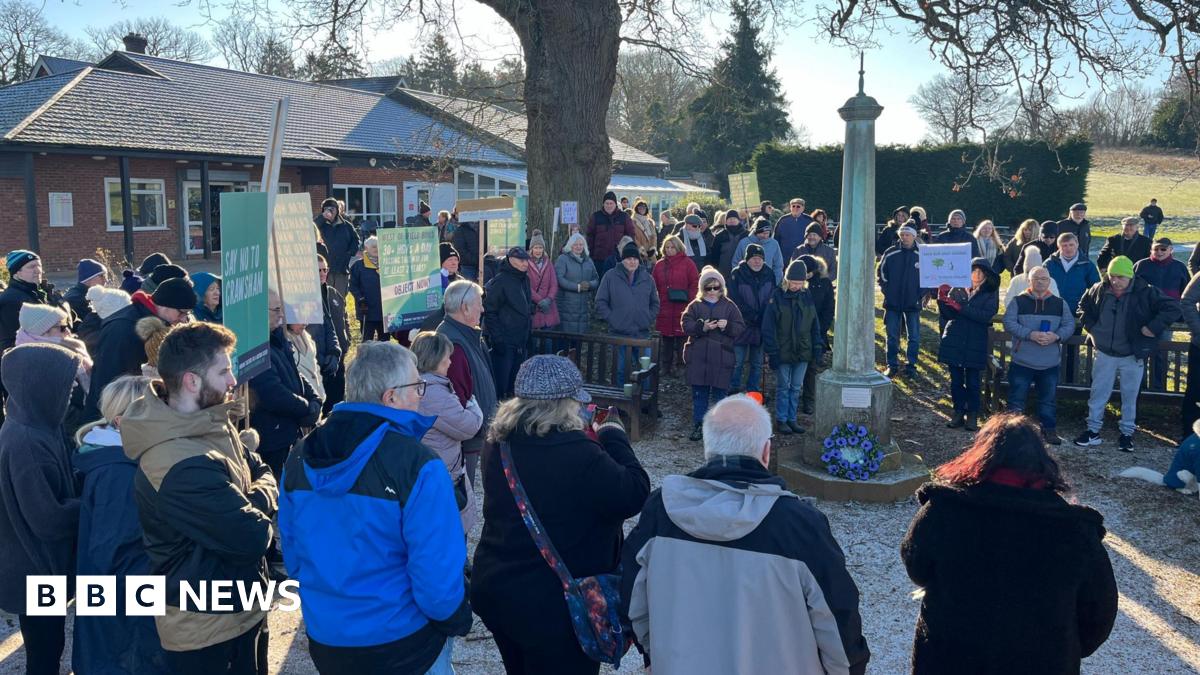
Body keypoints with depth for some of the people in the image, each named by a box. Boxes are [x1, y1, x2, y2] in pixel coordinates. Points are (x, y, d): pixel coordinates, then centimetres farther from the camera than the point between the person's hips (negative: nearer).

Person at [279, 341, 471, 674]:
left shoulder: (300, 456, -3)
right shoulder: (417, 465, -23)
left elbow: (292, 551, 7)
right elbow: (437, 573, -23)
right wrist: (456, 621, -5)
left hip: (323, 635, 6)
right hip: (402, 643, -5)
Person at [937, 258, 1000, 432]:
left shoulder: (990, 294, 1)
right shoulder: (957, 289, 6)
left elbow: (986, 315, -15)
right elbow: (948, 314, -1)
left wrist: (961, 308, -22)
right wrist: (942, 299, -19)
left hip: (975, 344, -2)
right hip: (954, 341, 2)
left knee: (972, 381, 2)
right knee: (956, 380, 6)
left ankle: (972, 415, 13)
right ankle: (958, 412, 16)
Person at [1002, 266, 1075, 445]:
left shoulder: (1060, 303, 7)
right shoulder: (1018, 301, -1)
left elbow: (1069, 325, 5)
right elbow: (1009, 323, -10)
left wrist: (1056, 336, -15)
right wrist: (1031, 334, -22)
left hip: (1050, 364, 3)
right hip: (1022, 362, -2)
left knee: (1048, 399, 12)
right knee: (1017, 399, 3)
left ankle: (1049, 430, 24)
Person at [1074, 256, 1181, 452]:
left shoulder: (1146, 293, -15)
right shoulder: (1099, 290, -5)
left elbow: (1173, 308, -14)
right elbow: (1084, 305, 15)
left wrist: (1153, 327, -20)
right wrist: (1090, 325, 3)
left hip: (1133, 356, -2)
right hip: (1105, 354, 2)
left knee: (1130, 396, 9)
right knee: (1098, 393, 8)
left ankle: (1127, 433, 22)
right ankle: (1093, 430, 18)